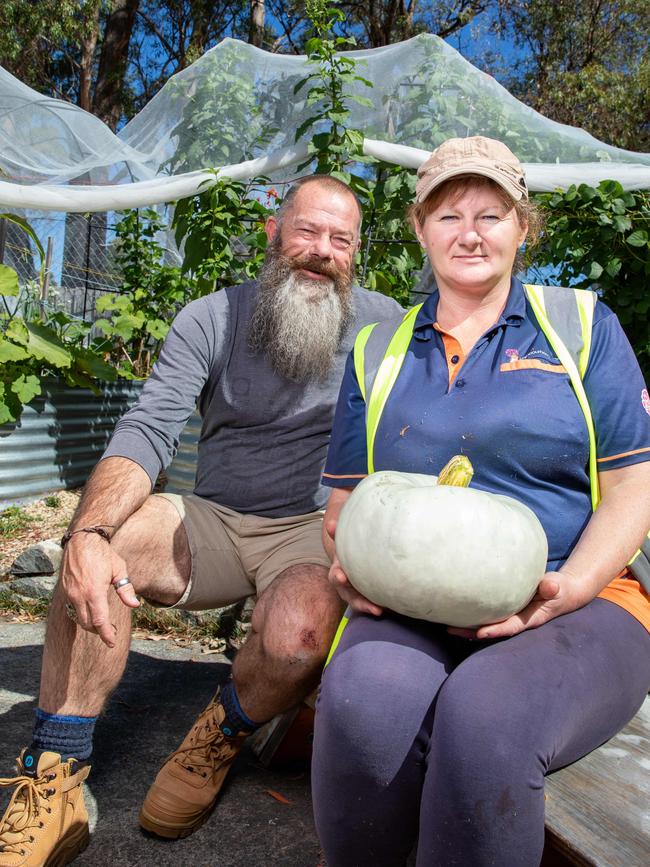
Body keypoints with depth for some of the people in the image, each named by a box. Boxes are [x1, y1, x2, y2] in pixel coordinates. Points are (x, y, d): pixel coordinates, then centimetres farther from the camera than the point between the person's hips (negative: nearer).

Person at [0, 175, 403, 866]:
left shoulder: (383, 324, 1)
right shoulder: (210, 321, 1)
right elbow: (147, 432, -11)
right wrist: (90, 533, -30)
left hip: (316, 530, -1)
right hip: (214, 522, 2)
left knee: (299, 632, -34)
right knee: (103, 540, -26)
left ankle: (222, 739, 2)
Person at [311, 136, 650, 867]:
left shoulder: (584, 327, 11)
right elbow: (345, 499, 16)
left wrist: (569, 588, -13)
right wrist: (350, 567, -6)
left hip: (571, 610, -1)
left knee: (482, 714, -34)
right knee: (364, 698, -32)